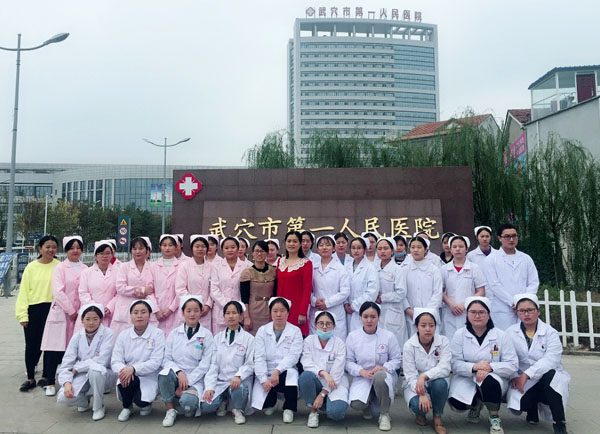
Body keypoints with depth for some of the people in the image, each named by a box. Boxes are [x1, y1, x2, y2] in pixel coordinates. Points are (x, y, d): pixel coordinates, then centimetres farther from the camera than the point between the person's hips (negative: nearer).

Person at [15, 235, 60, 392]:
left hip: (52, 310, -1)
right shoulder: (31, 267, 4)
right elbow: (23, 291, 4)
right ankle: (30, 378, 22)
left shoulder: (60, 266, 0)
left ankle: (45, 377, 22)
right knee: (32, 345, 7)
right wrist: (22, 314, -2)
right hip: (33, 310, 1)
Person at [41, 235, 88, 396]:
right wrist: (71, 311, -10)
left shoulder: (85, 269, 10)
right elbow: (58, 292, -8)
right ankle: (50, 383, 10)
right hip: (61, 313, -3)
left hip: (79, 315, 3)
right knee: (56, 351, -2)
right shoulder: (60, 268, 1)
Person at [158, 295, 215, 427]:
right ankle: (170, 410, -11)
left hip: (195, 378, -2)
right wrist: (179, 372, -18)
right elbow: (166, 359, 1)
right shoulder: (174, 333, 6)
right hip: (176, 375, 3)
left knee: (188, 402, -33)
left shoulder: (206, 335, 0)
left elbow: (205, 364, -5)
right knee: (164, 374, -32)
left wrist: (187, 382, -14)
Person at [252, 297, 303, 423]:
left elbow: (293, 356, -13)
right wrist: (264, 380, -19)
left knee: (291, 374, -36)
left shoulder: (295, 331, -1)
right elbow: (259, 358, -6)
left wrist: (277, 371, -27)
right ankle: (271, 400, 19)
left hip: (285, 372, -1)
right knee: (259, 402, -21)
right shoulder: (262, 331, 2)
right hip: (266, 375, 1)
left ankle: (289, 408, -7)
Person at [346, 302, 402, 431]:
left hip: (384, 374, -1)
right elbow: (348, 361, 0)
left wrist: (385, 367, -19)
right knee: (356, 404, -29)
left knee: (379, 376, -40)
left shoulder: (389, 336, -3)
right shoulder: (352, 336, -1)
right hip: (362, 377, 1)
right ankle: (367, 405, 14)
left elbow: (397, 359, 2)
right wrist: (362, 371, -19)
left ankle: (384, 414, -14)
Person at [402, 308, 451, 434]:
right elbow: (410, 375, -18)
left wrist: (424, 376, -39)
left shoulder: (443, 341, -10)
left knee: (440, 382, -34)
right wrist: (422, 394, -35)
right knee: (418, 404, -33)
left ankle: (437, 418, -7)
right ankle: (420, 413, 8)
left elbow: (445, 368, -23)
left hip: (437, 382, 1)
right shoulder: (409, 345, -13)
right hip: (415, 384, -1)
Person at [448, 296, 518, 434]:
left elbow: (513, 365, -10)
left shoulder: (500, 335, -5)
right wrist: (474, 367, -29)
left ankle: (494, 418, -7)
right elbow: (455, 363, -9)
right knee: (457, 403, -25)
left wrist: (490, 367, -28)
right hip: (467, 379, 1)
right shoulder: (460, 334, -3)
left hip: (494, 378, -1)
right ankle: (475, 405, 15)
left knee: (489, 382, -37)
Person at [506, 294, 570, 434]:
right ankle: (533, 408, 13)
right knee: (516, 405, -28)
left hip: (549, 380, -1)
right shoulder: (511, 333, 4)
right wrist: (514, 376, -20)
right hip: (524, 382, 1)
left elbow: (551, 359, -19)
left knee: (550, 375, -37)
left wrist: (527, 374, -28)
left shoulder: (550, 333, -3)